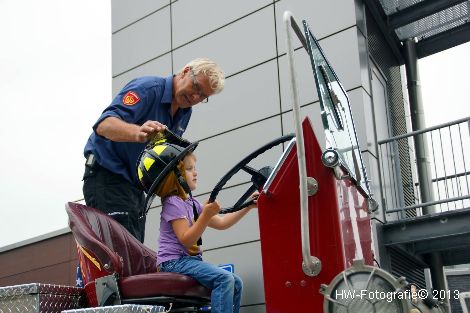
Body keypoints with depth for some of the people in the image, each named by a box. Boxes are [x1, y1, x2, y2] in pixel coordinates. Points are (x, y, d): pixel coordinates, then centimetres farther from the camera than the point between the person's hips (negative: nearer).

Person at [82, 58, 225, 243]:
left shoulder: (185, 113, 10)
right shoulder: (148, 88, -17)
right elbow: (103, 125, -31)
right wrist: (137, 133, -51)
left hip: (136, 185, 9)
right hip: (107, 178, -9)